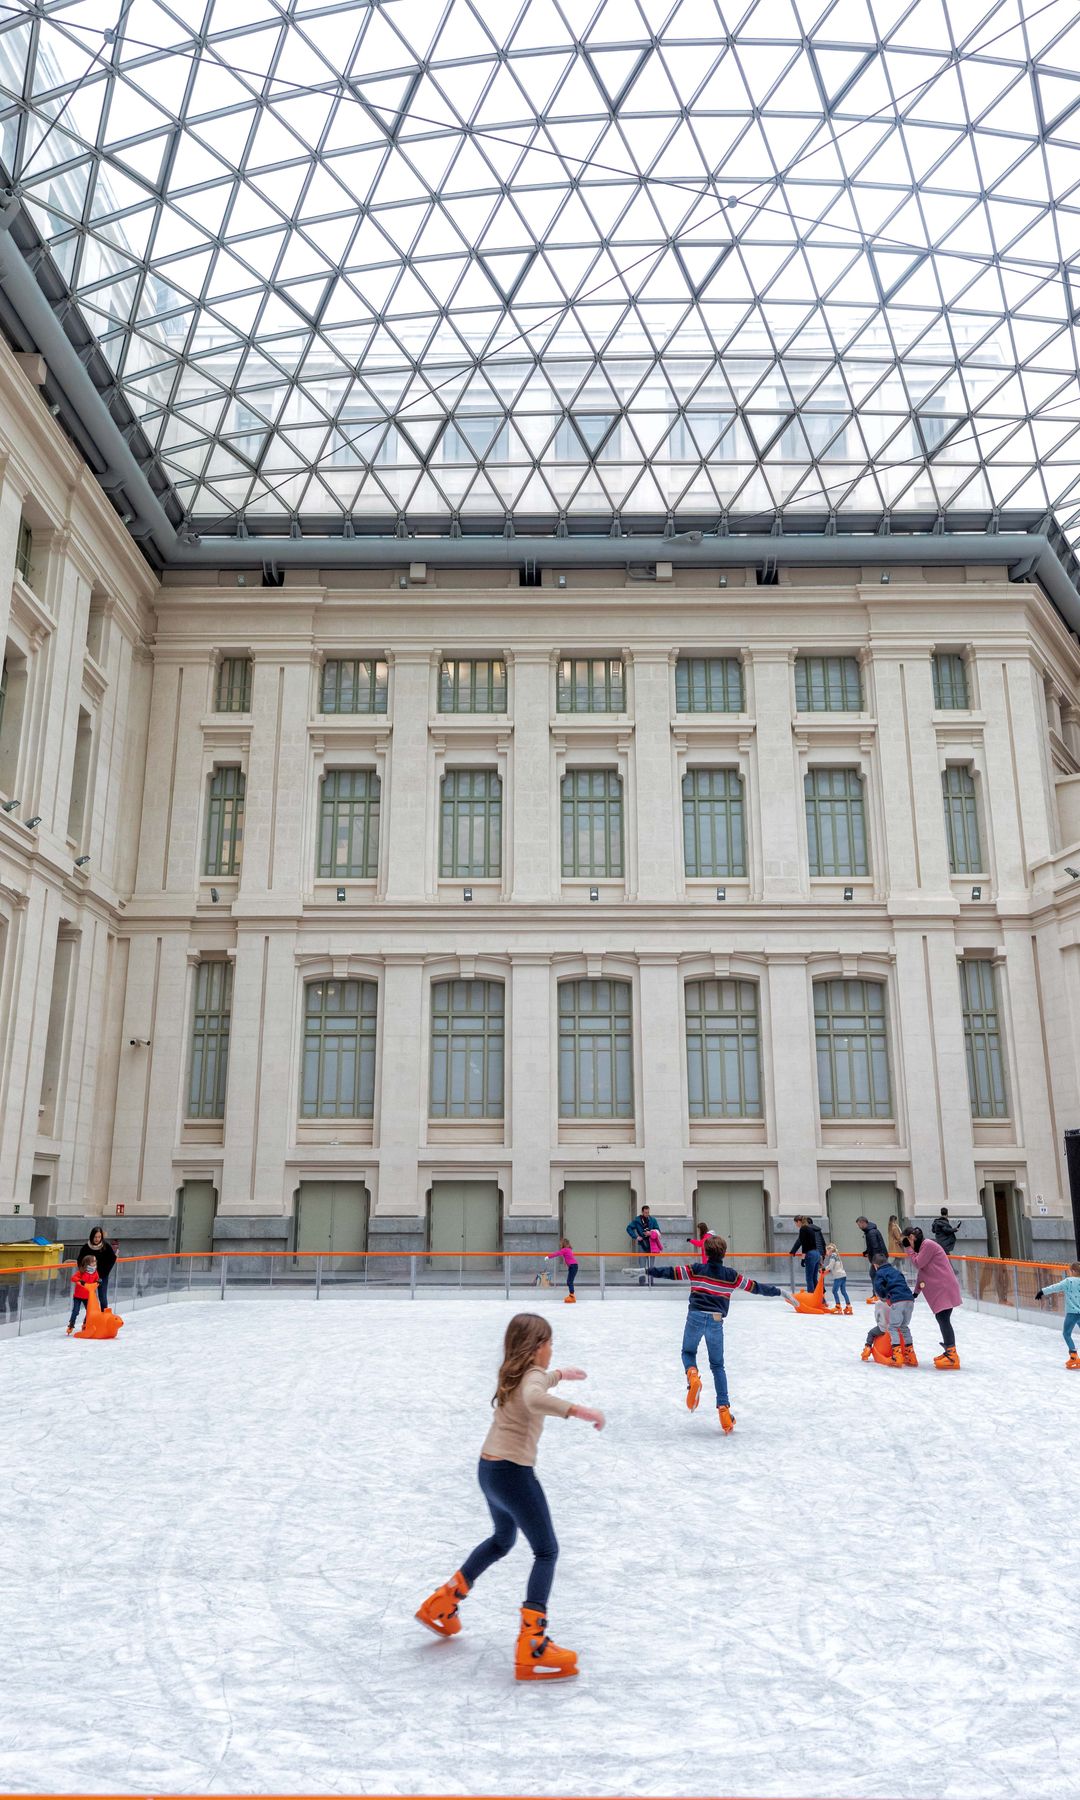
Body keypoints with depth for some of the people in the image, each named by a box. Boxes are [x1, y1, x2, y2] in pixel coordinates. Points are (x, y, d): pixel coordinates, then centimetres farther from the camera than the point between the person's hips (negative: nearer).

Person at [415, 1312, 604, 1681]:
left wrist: (560, 1374, 50)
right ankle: (531, 1648, -7)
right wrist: (578, 1410, -46)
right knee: (546, 1552, -1)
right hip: (514, 1473, -9)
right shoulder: (533, 1375, -15)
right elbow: (535, 1399, -41)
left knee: (502, 1541, 30)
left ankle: (442, 1603, 37)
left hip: (490, 1469, 9)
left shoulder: (512, 1374, 12)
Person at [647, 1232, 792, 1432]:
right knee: (717, 1365, 14)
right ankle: (724, 1409, 6)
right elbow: (755, 1287, 14)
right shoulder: (732, 1275, 9)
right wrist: (780, 1293, 25)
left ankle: (692, 1376, -13)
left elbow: (671, 1272, 0)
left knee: (688, 1352, 22)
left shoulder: (696, 1269, 5)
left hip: (696, 1316, -1)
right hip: (716, 1321, 1)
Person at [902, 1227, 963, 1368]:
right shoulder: (922, 1246, 19)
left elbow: (918, 1264, -15)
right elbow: (921, 1271, 21)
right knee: (941, 1318, 11)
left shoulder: (928, 1244, -12)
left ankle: (952, 1356, -15)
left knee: (943, 1319, -13)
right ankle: (948, 1351, 18)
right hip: (937, 1289, 10)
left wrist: (908, 1248, -6)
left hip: (944, 1287, -10)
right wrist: (916, 1291, 20)